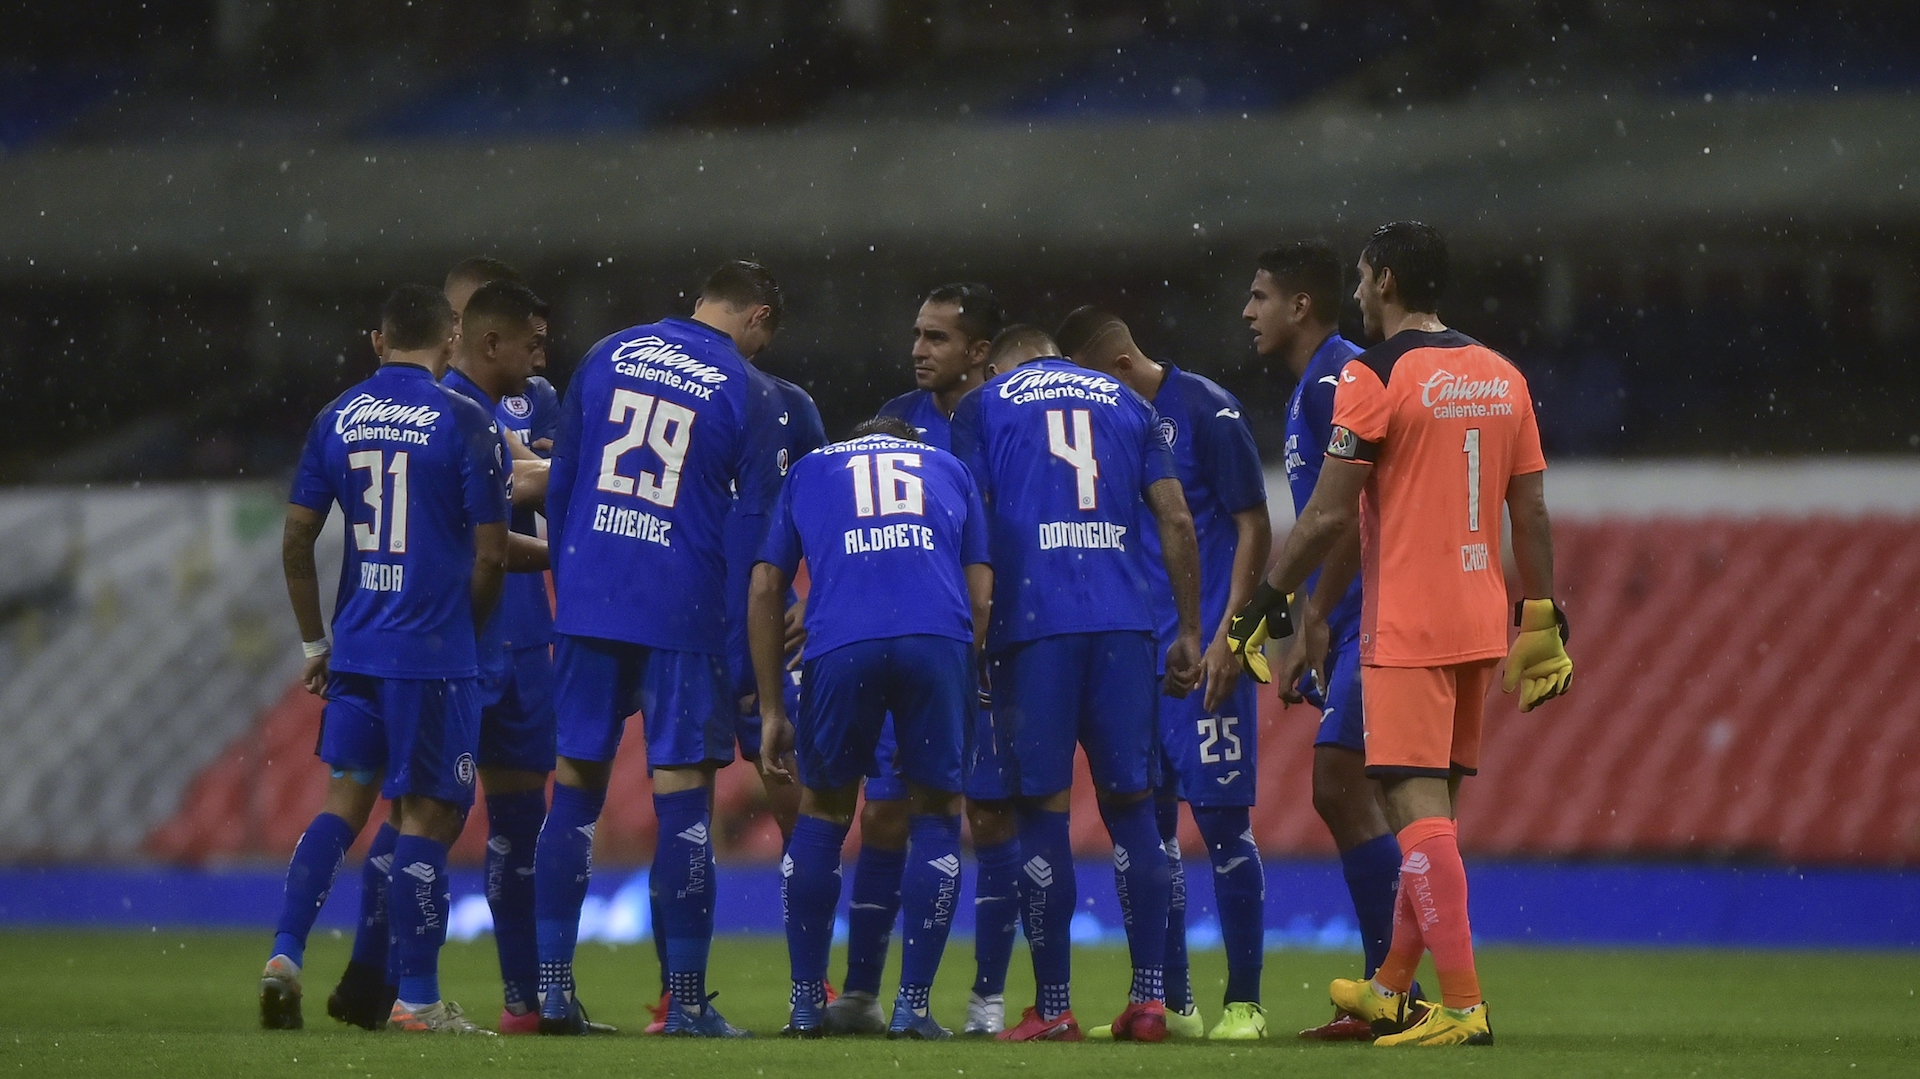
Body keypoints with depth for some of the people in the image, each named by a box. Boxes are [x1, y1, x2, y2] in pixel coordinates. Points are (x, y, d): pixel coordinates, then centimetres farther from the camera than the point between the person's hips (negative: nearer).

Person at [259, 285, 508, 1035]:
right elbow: (490, 555, -8)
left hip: (355, 649, 5)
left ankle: (286, 953, 3)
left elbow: (297, 539, 8)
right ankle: (416, 998, 4)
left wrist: (314, 645, 18)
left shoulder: (336, 419, 6)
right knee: (427, 814, 1)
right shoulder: (463, 424, -7)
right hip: (434, 653, -5)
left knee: (346, 799, 16)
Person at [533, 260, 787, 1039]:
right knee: (681, 793, -1)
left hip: (587, 601, 3)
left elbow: (560, 487, 12)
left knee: (576, 785, 8)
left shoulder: (608, 356, 9)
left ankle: (552, 991, 7)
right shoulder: (744, 393, -2)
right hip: (682, 609, -3)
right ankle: (686, 1002, 0)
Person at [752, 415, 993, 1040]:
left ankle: (806, 1002, 21)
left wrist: (771, 711, 22)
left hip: (840, 644, 0)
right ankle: (913, 1005, 9)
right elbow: (979, 597, 22)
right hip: (940, 639, 0)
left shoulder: (809, 471, 30)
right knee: (936, 813, 15)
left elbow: (766, 590, 22)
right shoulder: (950, 471, 31)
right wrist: (965, 690, 28)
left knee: (823, 812, 18)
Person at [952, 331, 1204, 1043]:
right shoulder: (1127, 404, 19)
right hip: (1124, 624, 3)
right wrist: (1188, 633, 16)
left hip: (1031, 623, -3)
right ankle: (1148, 1001, 4)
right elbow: (1176, 522, 12)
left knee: (1042, 812, 0)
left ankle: (1054, 1009, -1)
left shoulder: (983, 408, 11)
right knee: (1131, 807, 8)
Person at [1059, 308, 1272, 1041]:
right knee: (1149, 823, 6)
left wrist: (1226, 637, -13)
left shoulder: (1208, 413, -7)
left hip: (1203, 651, -7)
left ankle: (1244, 1002, 2)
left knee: (1221, 819, -5)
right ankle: (1170, 1005, 13)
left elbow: (1254, 528, -7)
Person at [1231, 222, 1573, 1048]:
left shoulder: (1375, 378, -10)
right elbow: (1531, 514, 12)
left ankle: (1463, 1006, -16)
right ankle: (1391, 990, 26)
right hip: (1481, 623, 7)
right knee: (1435, 804, 16)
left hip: (1406, 629, -7)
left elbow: (1328, 517, -11)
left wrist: (1265, 604, -2)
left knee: (1419, 806, -9)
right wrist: (1542, 625, 18)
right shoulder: (1501, 378, 10)